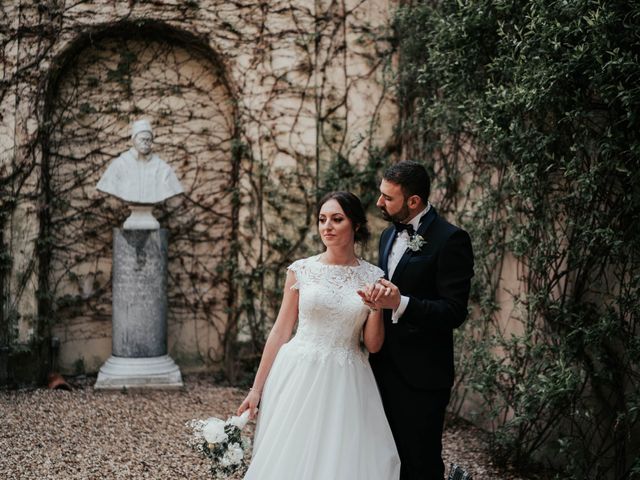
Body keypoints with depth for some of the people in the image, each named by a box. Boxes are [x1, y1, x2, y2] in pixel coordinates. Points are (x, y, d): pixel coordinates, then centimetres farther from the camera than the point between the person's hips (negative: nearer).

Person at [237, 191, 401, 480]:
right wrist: (257, 388, 3)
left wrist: (377, 308, -13)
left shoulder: (373, 278, 2)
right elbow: (280, 331, 4)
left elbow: (373, 345, 5)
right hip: (298, 377, 0)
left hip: (347, 384, 1)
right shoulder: (301, 270, 0)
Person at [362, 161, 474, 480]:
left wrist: (400, 303, -30)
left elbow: (454, 311, -18)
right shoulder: (390, 235, 12)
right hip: (385, 367, 8)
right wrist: (377, 298, -5)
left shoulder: (450, 239, -14)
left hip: (421, 375, -7)